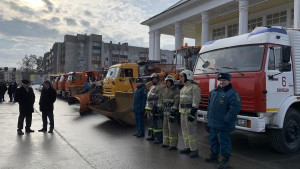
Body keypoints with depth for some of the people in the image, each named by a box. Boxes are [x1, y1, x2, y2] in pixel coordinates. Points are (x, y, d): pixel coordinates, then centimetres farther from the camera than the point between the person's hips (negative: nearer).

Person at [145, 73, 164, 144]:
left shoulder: (160, 87, -11)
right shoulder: (152, 87, 21)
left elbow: (160, 98, -20)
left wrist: (157, 107, -25)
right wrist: (147, 106, 22)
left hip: (155, 108, -10)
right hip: (150, 108, 10)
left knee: (157, 123, -9)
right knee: (151, 122, 17)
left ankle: (159, 138, -4)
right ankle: (151, 136, 29)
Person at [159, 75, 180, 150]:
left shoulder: (176, 90, -9)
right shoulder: (164, 90, 16)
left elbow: (177, 101, -16)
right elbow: (161, 100, 19)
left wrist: (173, 111, -21)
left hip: (172, 112, -8)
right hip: (165, 112, 8)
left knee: (172, 128, -5)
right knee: (165, 127, 14)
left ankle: (173, 145, 4)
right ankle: (166, 143, 26)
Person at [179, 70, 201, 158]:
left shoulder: (194, 87, -12)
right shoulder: (184, 87, 18)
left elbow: (196, 101, -18)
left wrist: (192, 113, -23)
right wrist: (180, 111, 20)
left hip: (190, 111, -9)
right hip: (183, 111, 9)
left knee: (191, 131, -7)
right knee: (185, 130, 14)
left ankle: (194, 150, 1)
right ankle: (187, 147, 24)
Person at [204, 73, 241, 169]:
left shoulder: (232, 93, -13)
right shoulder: (214, 92, 12)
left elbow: (235, 108, -21)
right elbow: (210, 105, 21)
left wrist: (226, 120, -21)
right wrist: (209, 116, 15)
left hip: (223, 125, -8)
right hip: (213, 123, 8)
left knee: (224, 142, 1)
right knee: (213, 140, 19)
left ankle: (225, 160, 15)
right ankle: (214, 155, 36)